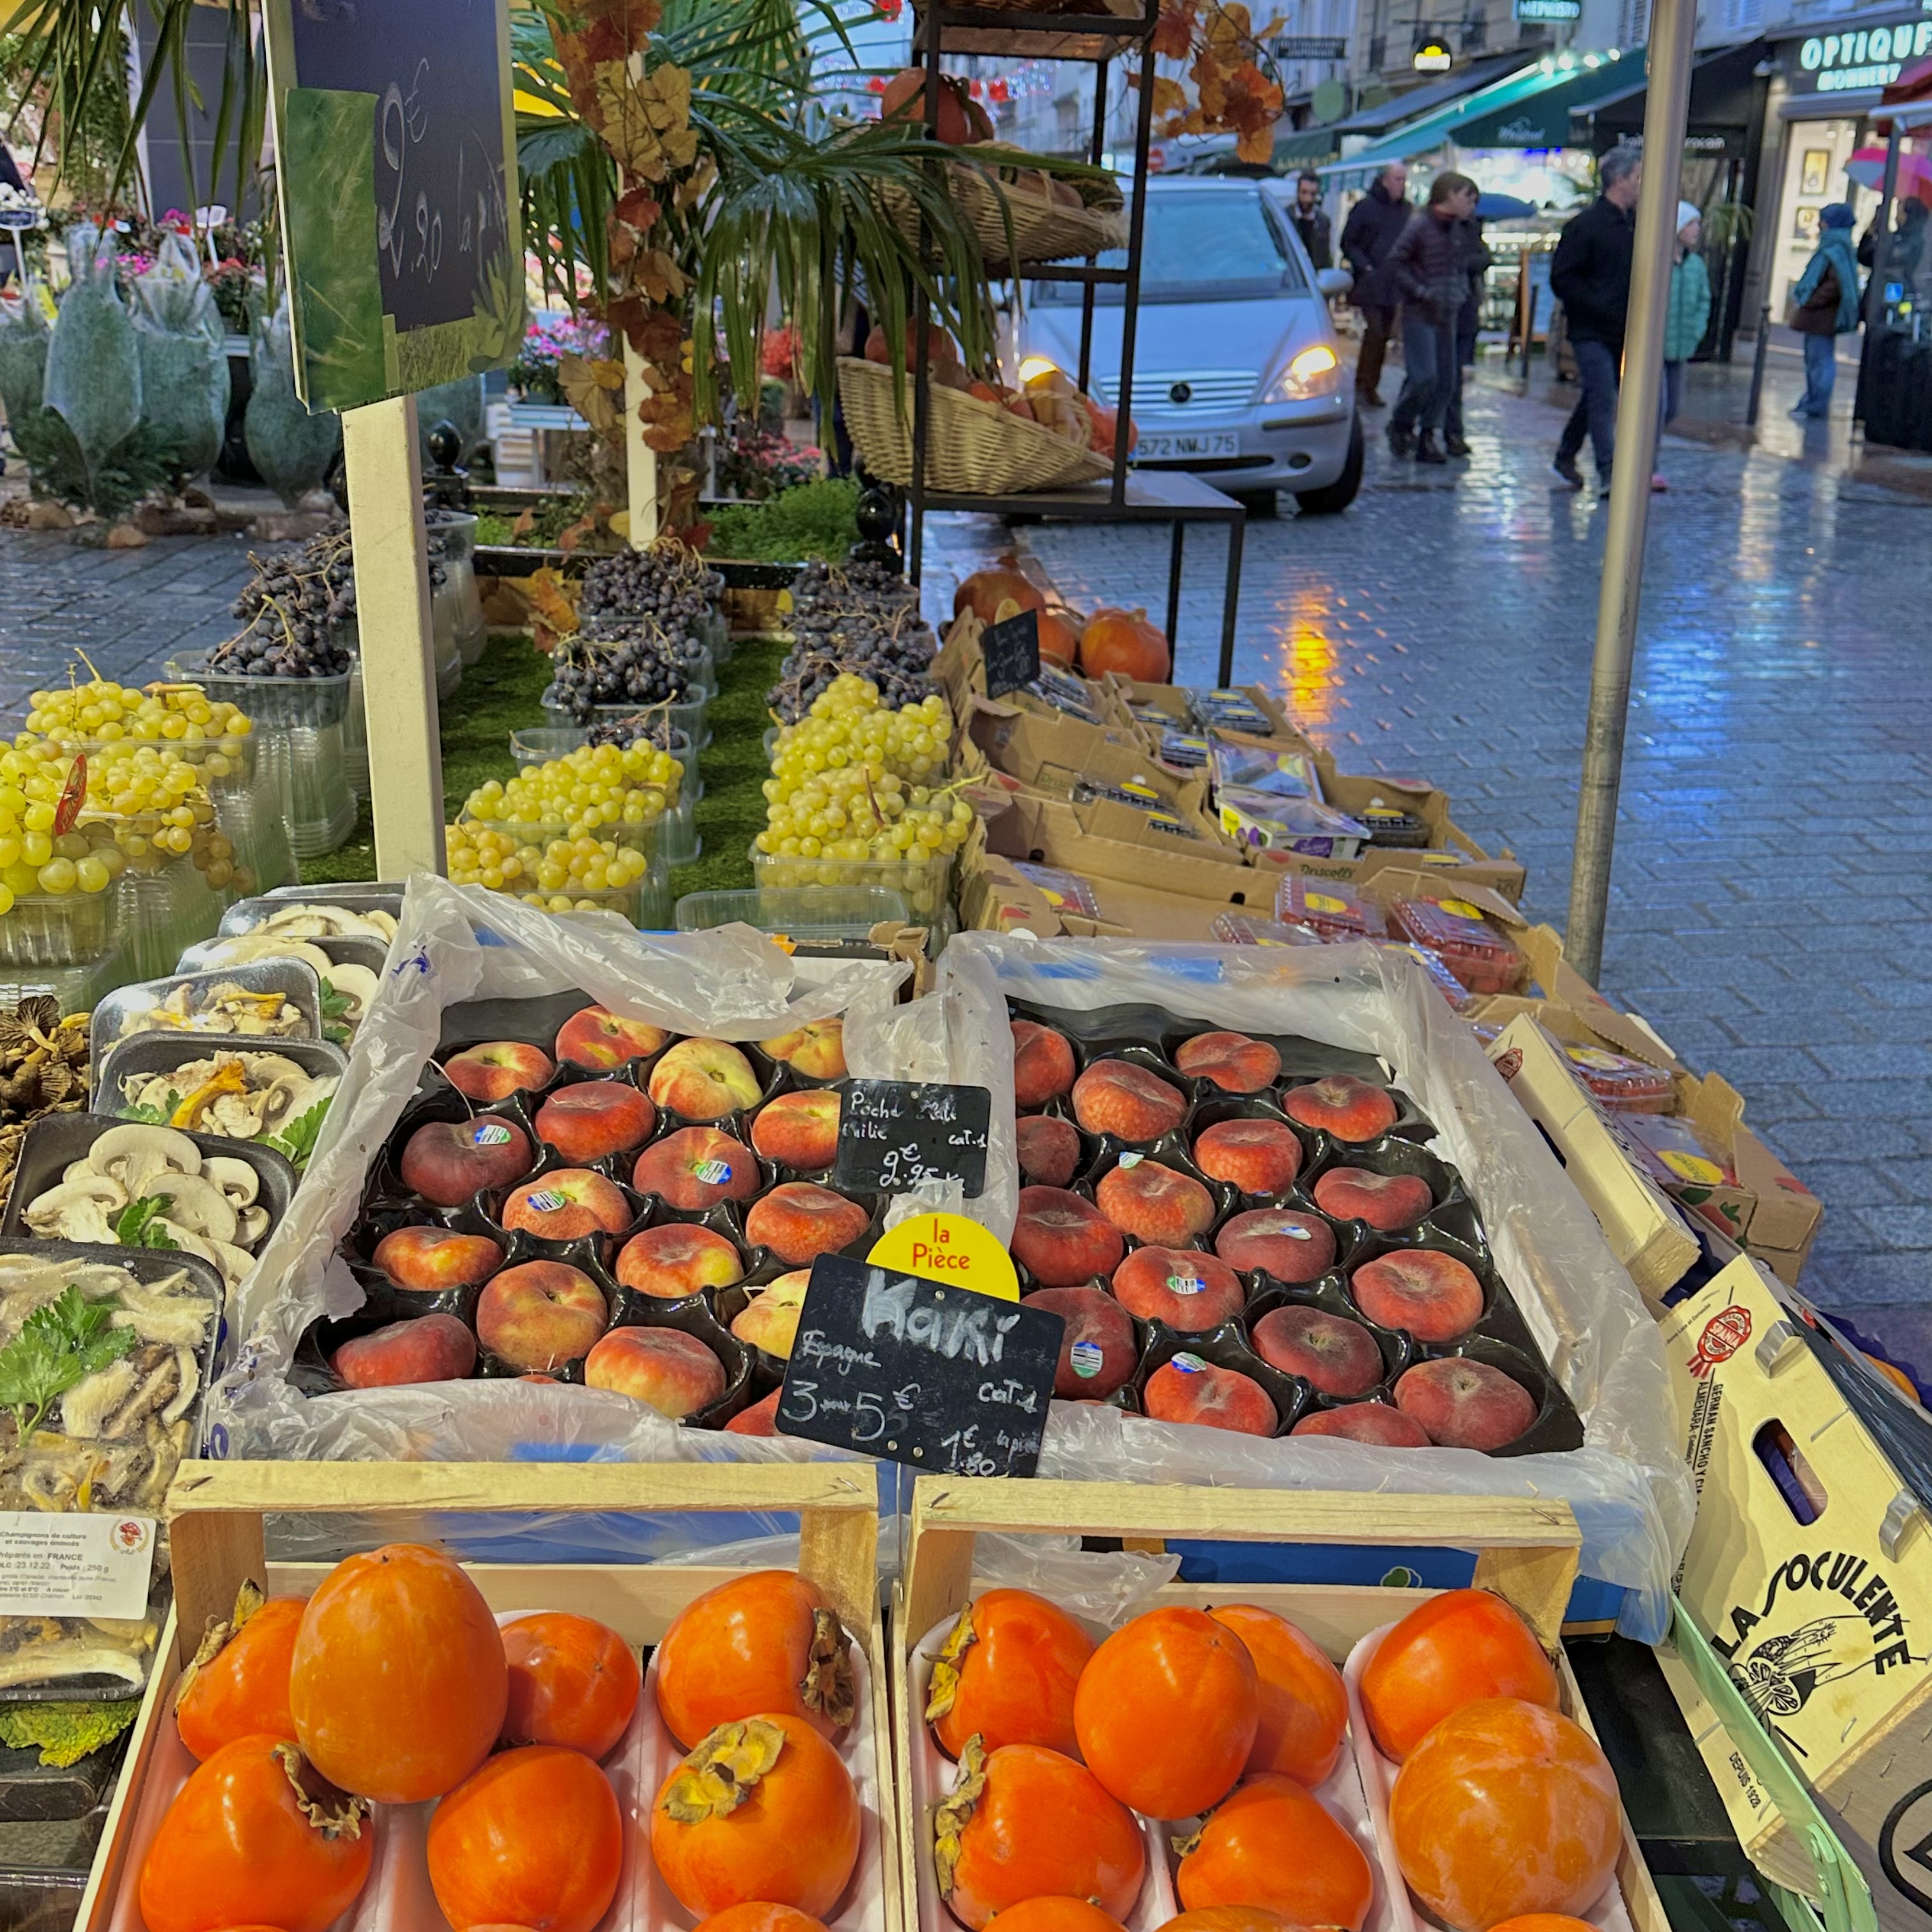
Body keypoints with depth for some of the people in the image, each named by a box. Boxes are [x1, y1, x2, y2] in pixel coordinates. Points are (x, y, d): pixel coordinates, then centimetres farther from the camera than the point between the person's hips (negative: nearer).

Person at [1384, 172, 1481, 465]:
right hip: (1420, 314, -7)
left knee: (1446, 380, 3)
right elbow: (1395, 265, -12)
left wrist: (1461, 291, 9)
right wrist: (1422, 293, -16)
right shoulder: (1420, 225, -10)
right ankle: (1400, 425, 7)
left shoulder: (1460, 228, 11)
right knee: (1424, 377, -15)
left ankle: (1426, 437, 12)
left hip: (1448, 314, 7)